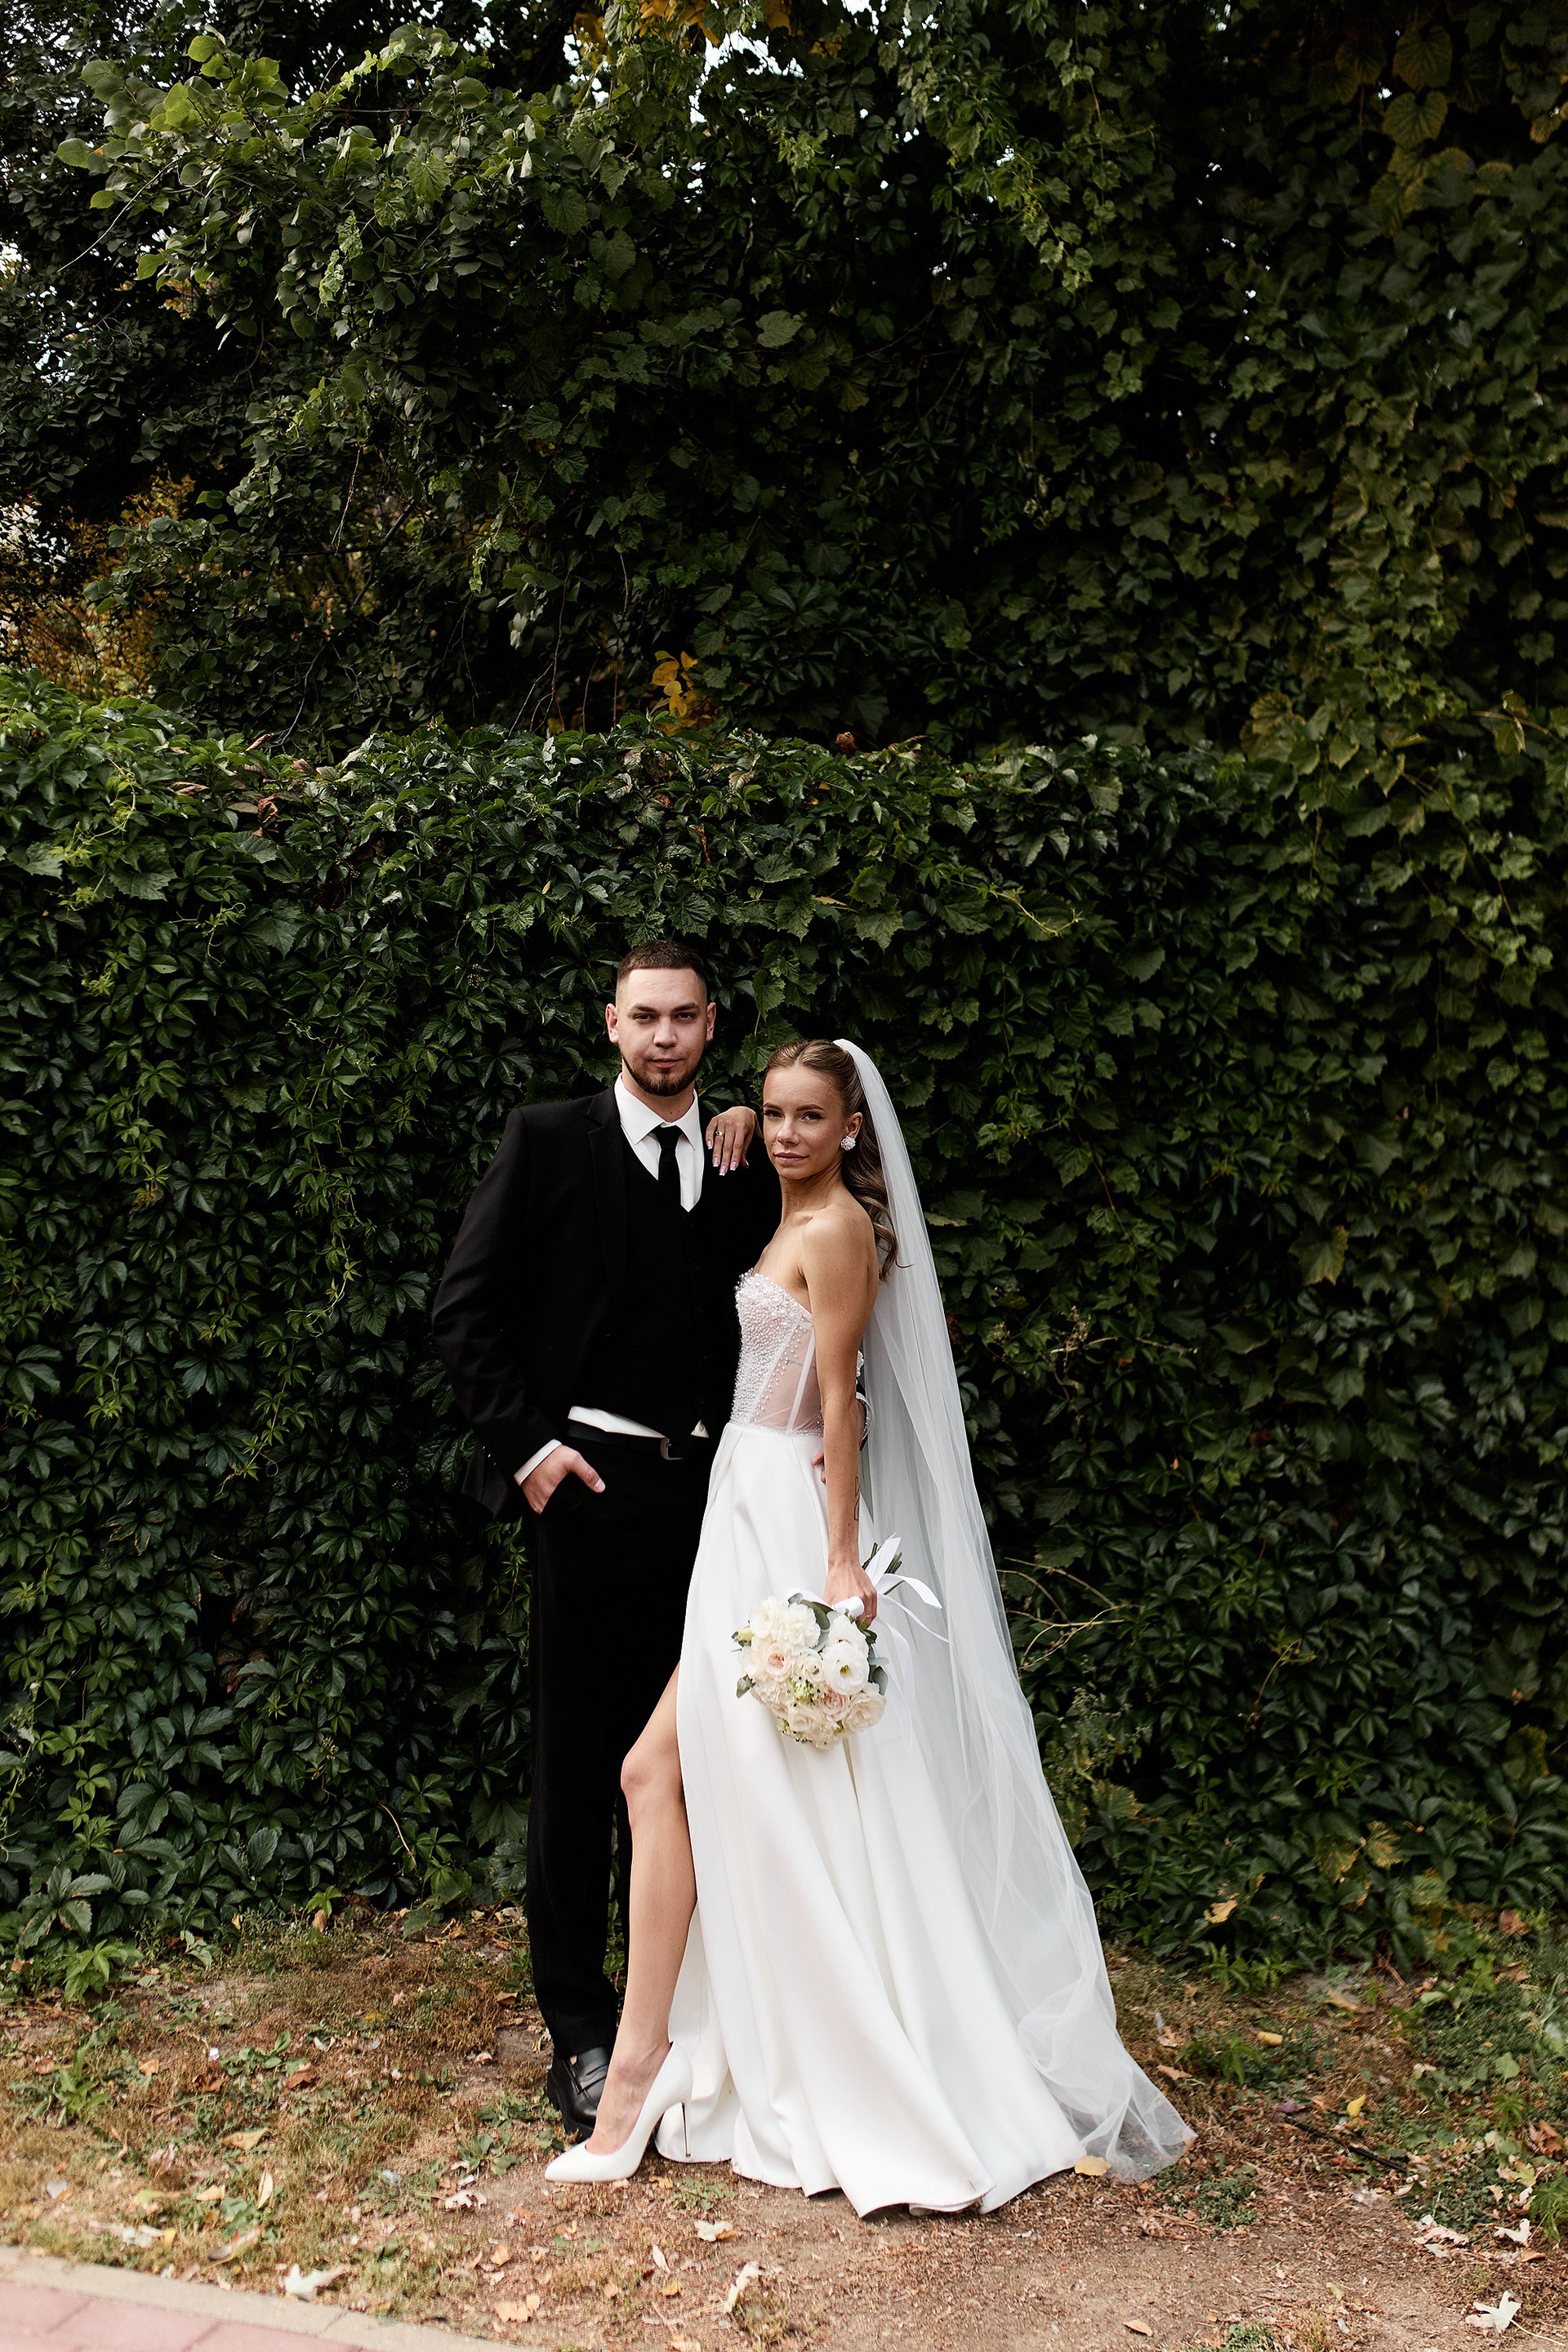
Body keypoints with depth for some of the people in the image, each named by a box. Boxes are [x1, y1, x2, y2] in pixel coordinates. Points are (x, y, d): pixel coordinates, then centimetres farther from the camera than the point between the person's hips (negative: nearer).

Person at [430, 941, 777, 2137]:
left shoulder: (742, 1165, 11)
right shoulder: (550, 1140, 0)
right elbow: (467, 1307, -2)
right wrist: (524, 1442, -8)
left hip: (704, 1488, 4)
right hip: (588, 1485, -3)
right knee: (577, 1756, 3)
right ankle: (580, 2027, 15)